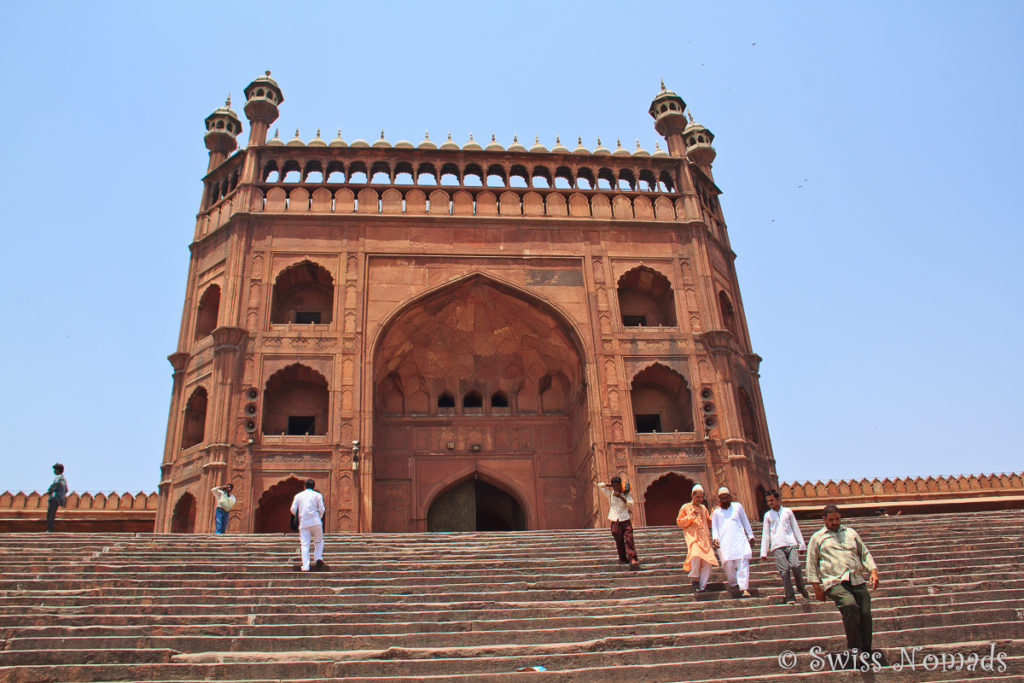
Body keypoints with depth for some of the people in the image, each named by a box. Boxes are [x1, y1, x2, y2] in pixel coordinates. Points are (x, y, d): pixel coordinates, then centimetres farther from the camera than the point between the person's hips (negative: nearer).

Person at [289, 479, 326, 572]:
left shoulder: (298, 495, 12)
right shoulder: (317, 495, 6)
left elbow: (293, 509, 5)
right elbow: (321, 509, 1)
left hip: (303, 523, 1)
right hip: (316, 522, -1)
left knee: (304, 544, 0)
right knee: (319, 541, 15)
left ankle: (305, 566, -8)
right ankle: (318, 558, -4)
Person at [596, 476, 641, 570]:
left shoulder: (626, 494, 5)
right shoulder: (610, 493, 7)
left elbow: (631, 504, -11)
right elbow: (599, 484, 9)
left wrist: (621, 497, -19)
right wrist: (610, 486, 7)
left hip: (625, 520, -1)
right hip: (615, 521, 1)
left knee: (629, 539, -13)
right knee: (619, 541, 3)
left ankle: (633, 559, -19)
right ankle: (623, 559, 17)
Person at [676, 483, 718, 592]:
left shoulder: (703, 508, 22)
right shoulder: (685, 508, 11)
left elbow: (709, 523, 26)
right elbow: (679, 522, 4)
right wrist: (691, 516, -9)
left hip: (704, 537, 5)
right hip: (692, 536, -5)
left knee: (707, 560, -8)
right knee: (696, 554, -30)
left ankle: (702, 585, 2)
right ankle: (695, 579, -13)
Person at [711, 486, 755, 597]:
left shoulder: (737, 506, 18)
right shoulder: (716, 512, 18)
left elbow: (745, 522, 22)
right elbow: (714, 528, 15)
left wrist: (750, 536, 17)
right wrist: (715, 538, -3)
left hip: (739, 539, -1)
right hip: (724, 542, 1)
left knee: (743, 563, -13)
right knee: (728, 564, -8)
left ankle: (744, 588, -15)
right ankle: (734, 584, 11)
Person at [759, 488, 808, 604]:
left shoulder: (787, 511, 12)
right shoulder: (768, 515, 13)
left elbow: (795, 528, 16)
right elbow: (765, 534, 14)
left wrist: (801, 545, 13)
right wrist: (764, 552, 9)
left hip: (790, 543, 0)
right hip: (777, 546, 1)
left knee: (795, 566, -18)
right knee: (784, 571, -9)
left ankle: (801, 587, 8)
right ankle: (790, 597, -3)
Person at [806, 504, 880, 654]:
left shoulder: (851, 533, 24)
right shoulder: (817, 537, 14)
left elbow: (865, 553, 24)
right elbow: (811, 563, 11)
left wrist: (873, 571, 6)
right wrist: (816, 586, 1)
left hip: (857, 581, 4)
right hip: (834, 582, -4)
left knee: (865, 613, -11)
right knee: (850, 605, -28)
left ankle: (866, 652, 2)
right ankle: (854, 647, -19)